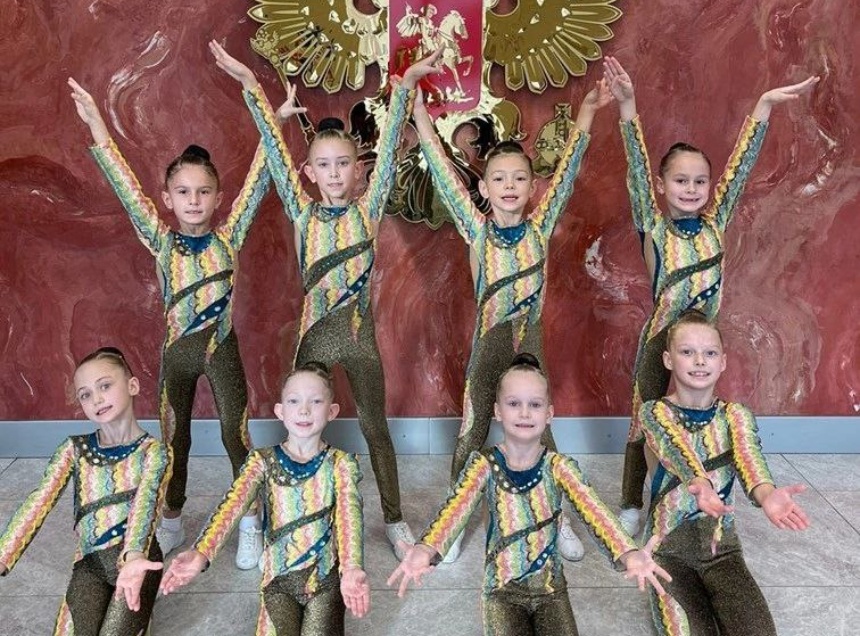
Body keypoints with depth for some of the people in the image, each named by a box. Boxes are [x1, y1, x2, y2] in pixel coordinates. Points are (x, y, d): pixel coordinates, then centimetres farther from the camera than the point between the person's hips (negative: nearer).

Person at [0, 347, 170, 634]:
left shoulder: (154, 451, -5)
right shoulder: (74, 449, 5)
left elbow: (145, 504, -23)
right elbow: (37, 503, -7)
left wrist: (133, 558, -43)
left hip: (135, 560, -2)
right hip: (90, 562, 2)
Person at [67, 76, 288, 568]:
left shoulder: (229, 237, -4)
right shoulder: (163, 242, -3)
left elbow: (257, 182, -9)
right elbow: (126, 186, -7)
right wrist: (95, 123, -11)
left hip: (221, 345, -1)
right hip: (177, 348, 2)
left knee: (236, 432, 4)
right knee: (174, 436, 14)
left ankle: (251, 523, 19)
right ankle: (172, 522, 31)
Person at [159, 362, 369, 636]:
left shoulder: (340, 463, -4)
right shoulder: (263, 461, -2)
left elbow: (349, 513, -21)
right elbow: (232, 504, -19)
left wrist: (351, 569, -41)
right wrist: (200, 553, -39)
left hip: (326, 578, -1)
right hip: (278, 578, 1)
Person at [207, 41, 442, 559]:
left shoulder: (369, 210, -1)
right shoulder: (303, 213, 1)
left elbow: (389, 151, -7)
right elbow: (277, 152, -3)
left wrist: (407, 84, -14)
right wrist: (251, 86, -7)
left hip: (360, 331, -1)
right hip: (316, 331, 1)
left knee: (375, 426, 11)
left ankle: (395, 518, 22)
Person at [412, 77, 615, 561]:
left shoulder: (540, 227, -1)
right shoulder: (477, 230, -5)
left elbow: (567, 171, -5)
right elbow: (444, 173, -8)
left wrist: (587, 112, -10)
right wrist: (419, 111, -13)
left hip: (530, 339, 1)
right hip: (488, 340, -1)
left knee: (538, 428, 13)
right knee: (473, 432, 9)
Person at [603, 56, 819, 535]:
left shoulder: (715, 222, 2)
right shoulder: (654, 226, -7)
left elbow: (741, 165, -1)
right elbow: (638, 169, -18)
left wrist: (765, 104, -6)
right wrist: (628, 107, -28)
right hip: (662, 337, -3)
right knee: (647, 422, 9)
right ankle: (633, 505, 24)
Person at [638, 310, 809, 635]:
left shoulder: (735, 415, 2)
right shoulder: (654, 412, -4)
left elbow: (747, 457, -21)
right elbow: (677, 449, -27)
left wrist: (765, 493, -46)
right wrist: (699, 483, -52)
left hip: (721, 546, 2)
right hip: (669, 547, -2)